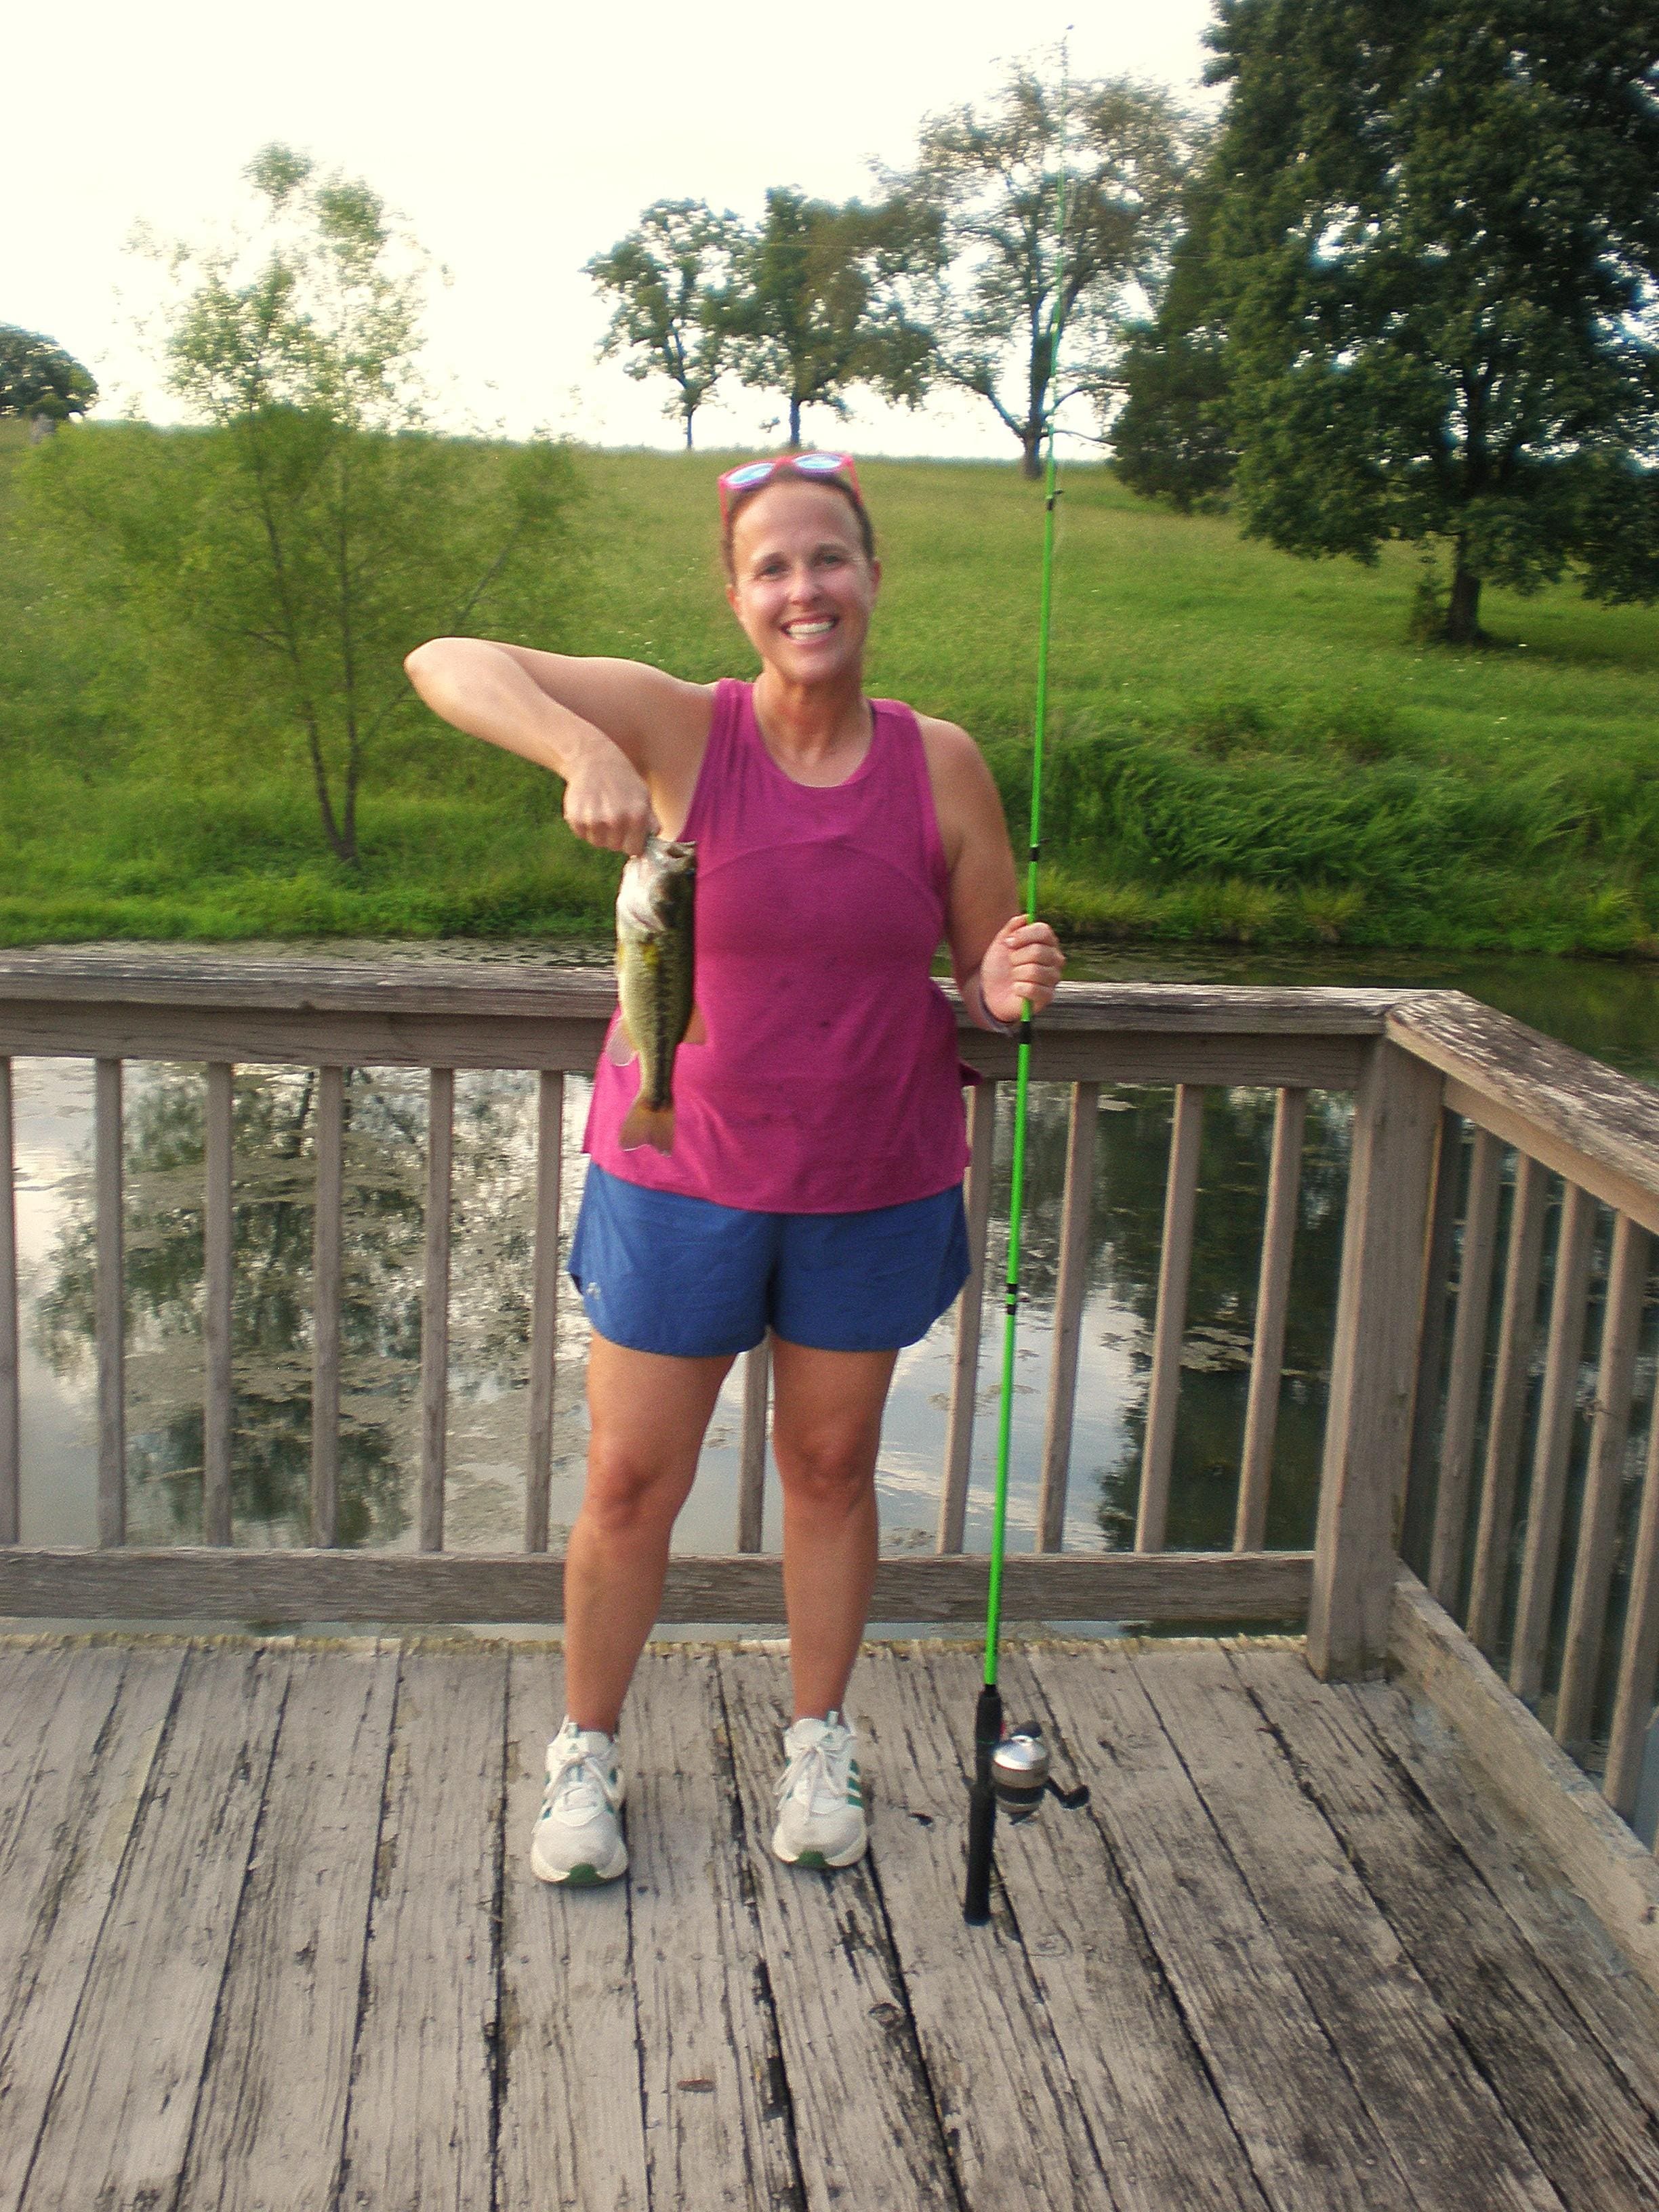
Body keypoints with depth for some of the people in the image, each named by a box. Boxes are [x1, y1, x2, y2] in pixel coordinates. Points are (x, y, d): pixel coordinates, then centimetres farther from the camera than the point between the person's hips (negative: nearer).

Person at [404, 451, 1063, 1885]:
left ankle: (820, 1743, 38)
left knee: (831, 1466, 16)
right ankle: (588, 1750, 31)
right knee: (632, 1481, 8)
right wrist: (582, 753, -36)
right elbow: (447, 663, -18)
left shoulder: (942, 766, -6)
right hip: (680, 1174, -1)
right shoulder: (679, 728, -12)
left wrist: (1010, 989, -22)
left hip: (875, 1186, 2)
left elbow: (987, 975, 2)